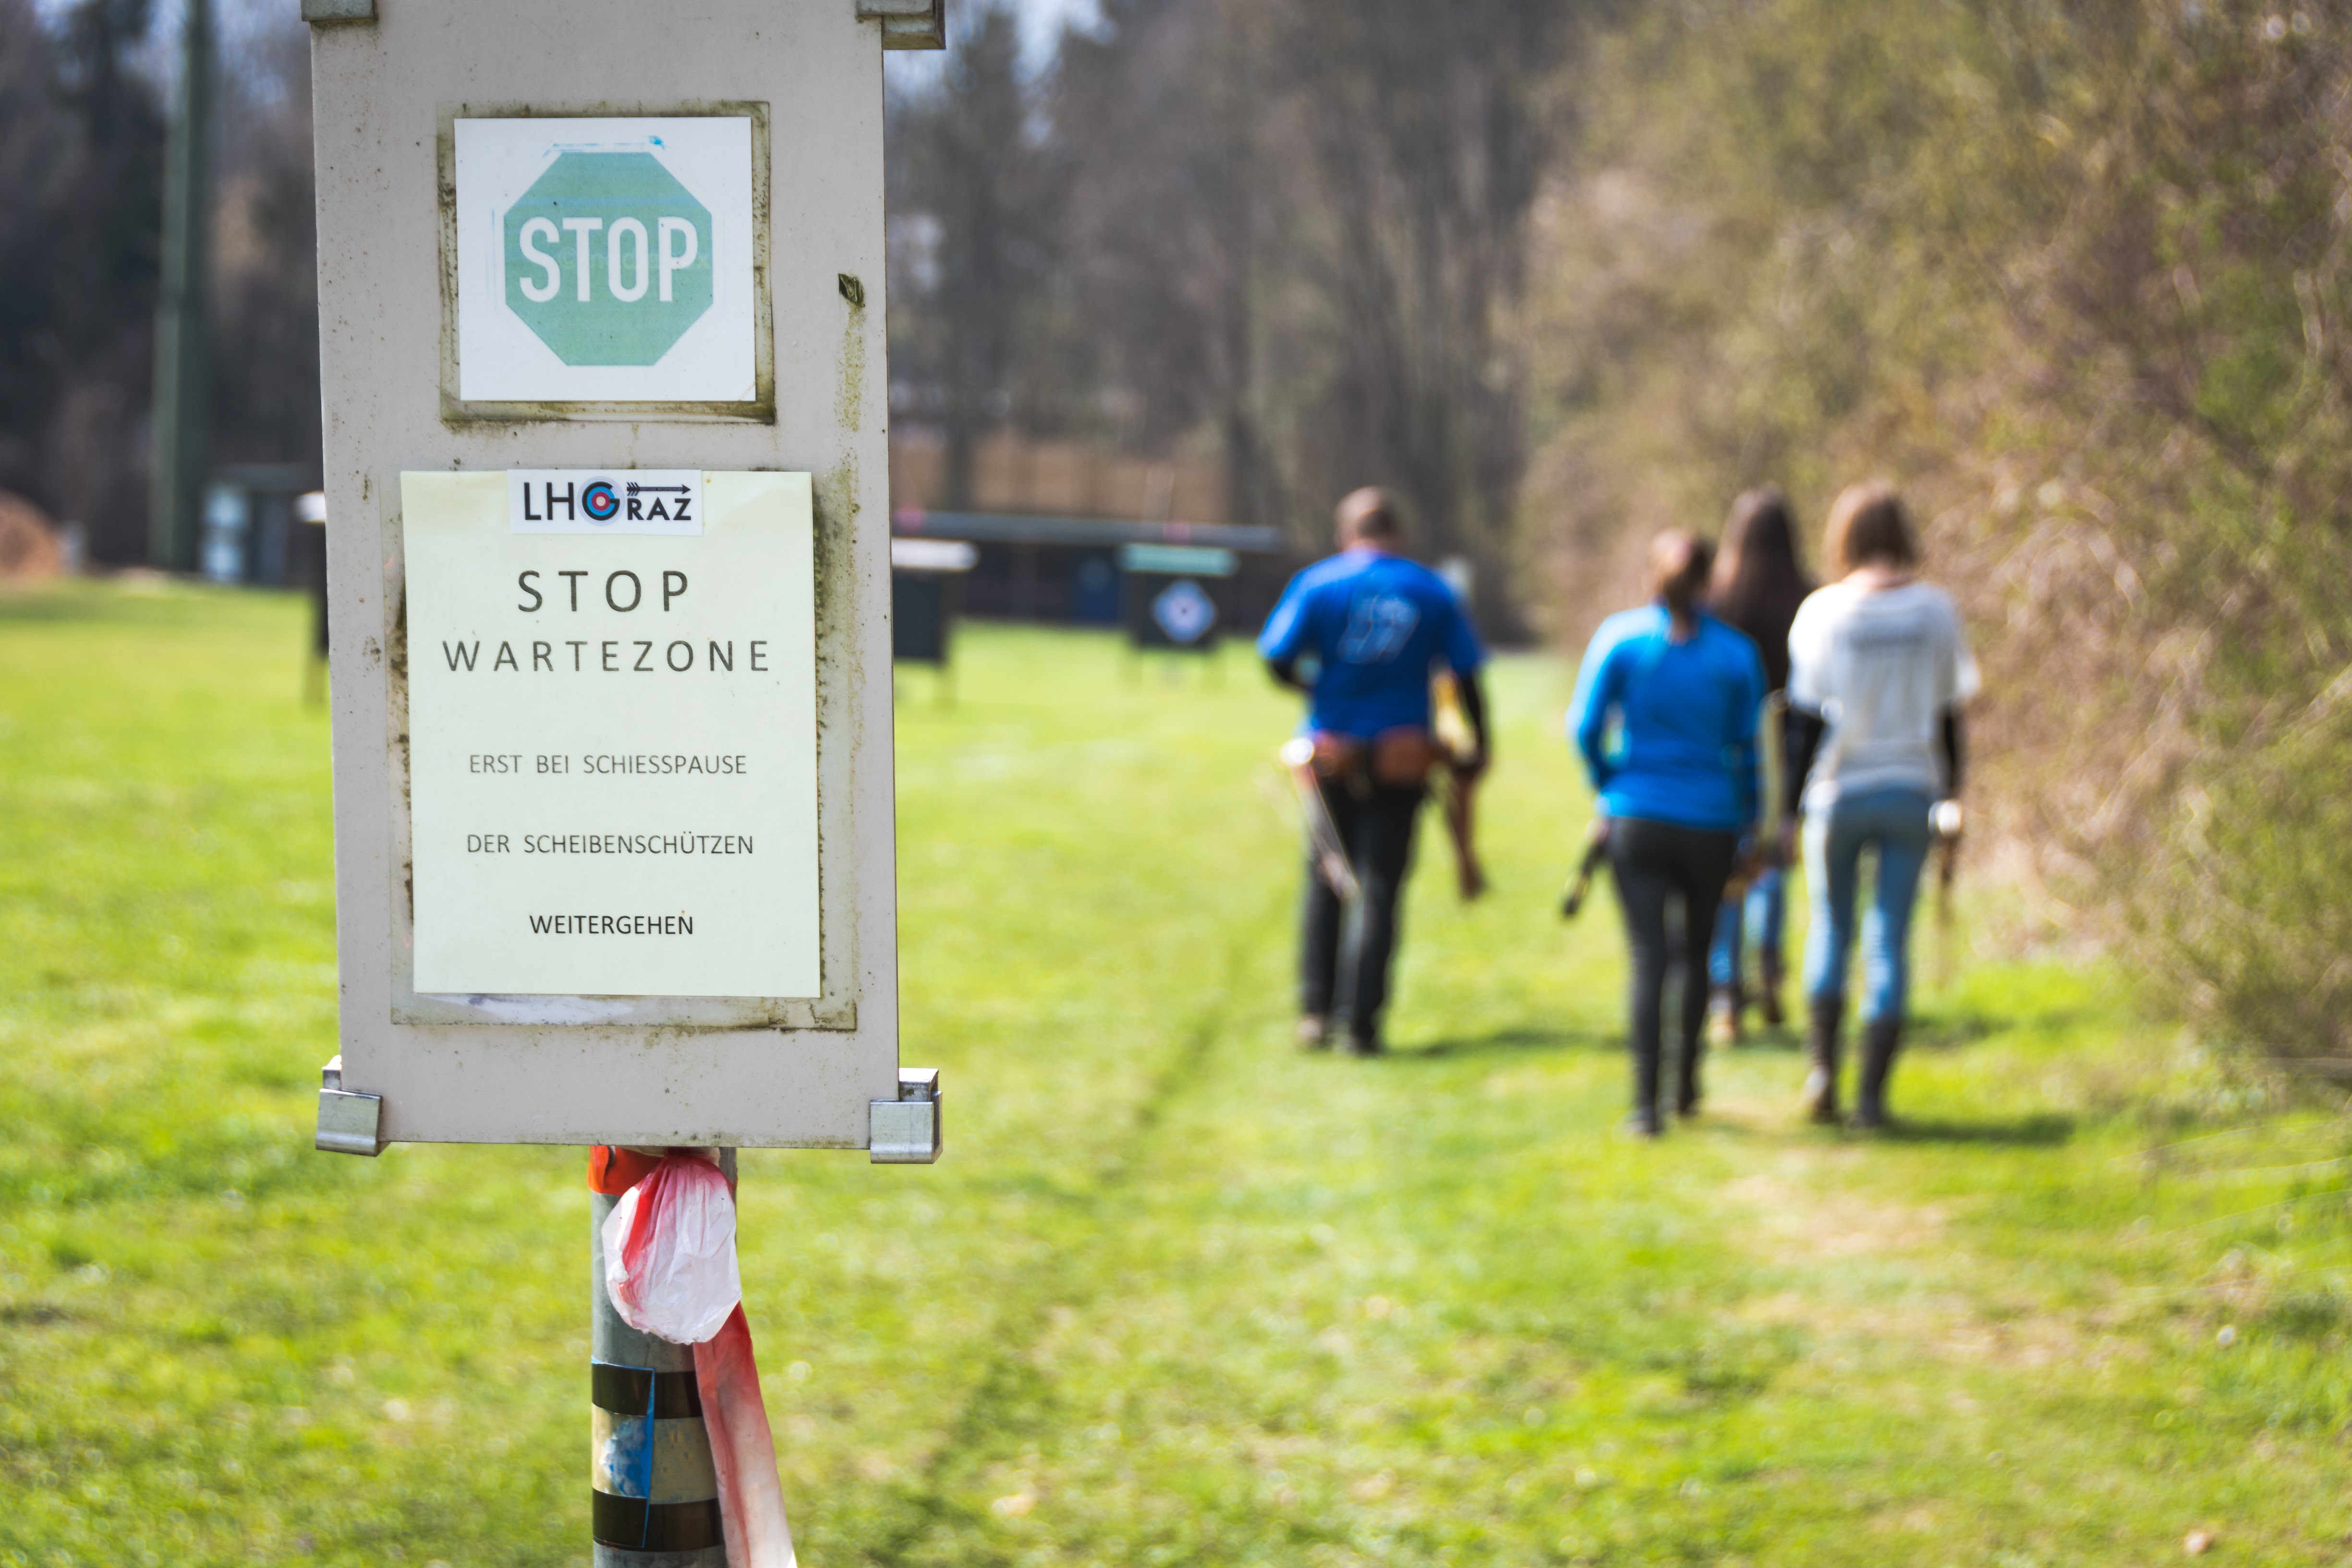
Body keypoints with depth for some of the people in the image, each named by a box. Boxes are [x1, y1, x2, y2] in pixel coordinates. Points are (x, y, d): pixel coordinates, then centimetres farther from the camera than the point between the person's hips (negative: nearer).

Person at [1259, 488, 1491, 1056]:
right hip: (1402, 763, 0)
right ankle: (1362, 1024, -1)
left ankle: (1316, 1010, 7)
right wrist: (1480, 746, 13)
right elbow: (1466, 677, 2)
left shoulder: (1318, 583, -1)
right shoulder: (1433, 592, 2)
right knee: (1379, 890, 2)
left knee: (1325, 885, 13)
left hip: (1333, 757, 0)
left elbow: (1279, 661, -6)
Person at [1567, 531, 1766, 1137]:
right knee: (1698, 952, 19)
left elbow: (1586, 728, -4)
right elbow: (1748, 746, 0)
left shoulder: (1619, 636, -3)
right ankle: (1687, 1086, 27)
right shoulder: (1736, 653, -2)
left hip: (1636, 819, -1)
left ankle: (1647, 1103, -14)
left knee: (1649, 957, -4)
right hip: (1710, 823, 1)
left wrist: (1609, 786, 12)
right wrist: (1748, 818, 13)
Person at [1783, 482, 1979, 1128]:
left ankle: (1821, 1067, 2)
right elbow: (1949, 711, 4)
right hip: (1911, 788, 1)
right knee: (1890, 940, 2)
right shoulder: (1935, 609, -1)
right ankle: (1872, 1094, 0)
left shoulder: (1823, 612, -7)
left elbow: (1805, 717, -5)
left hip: (1840, 790, -1)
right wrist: (1951, 796, 13)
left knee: (1831, 930, 16)